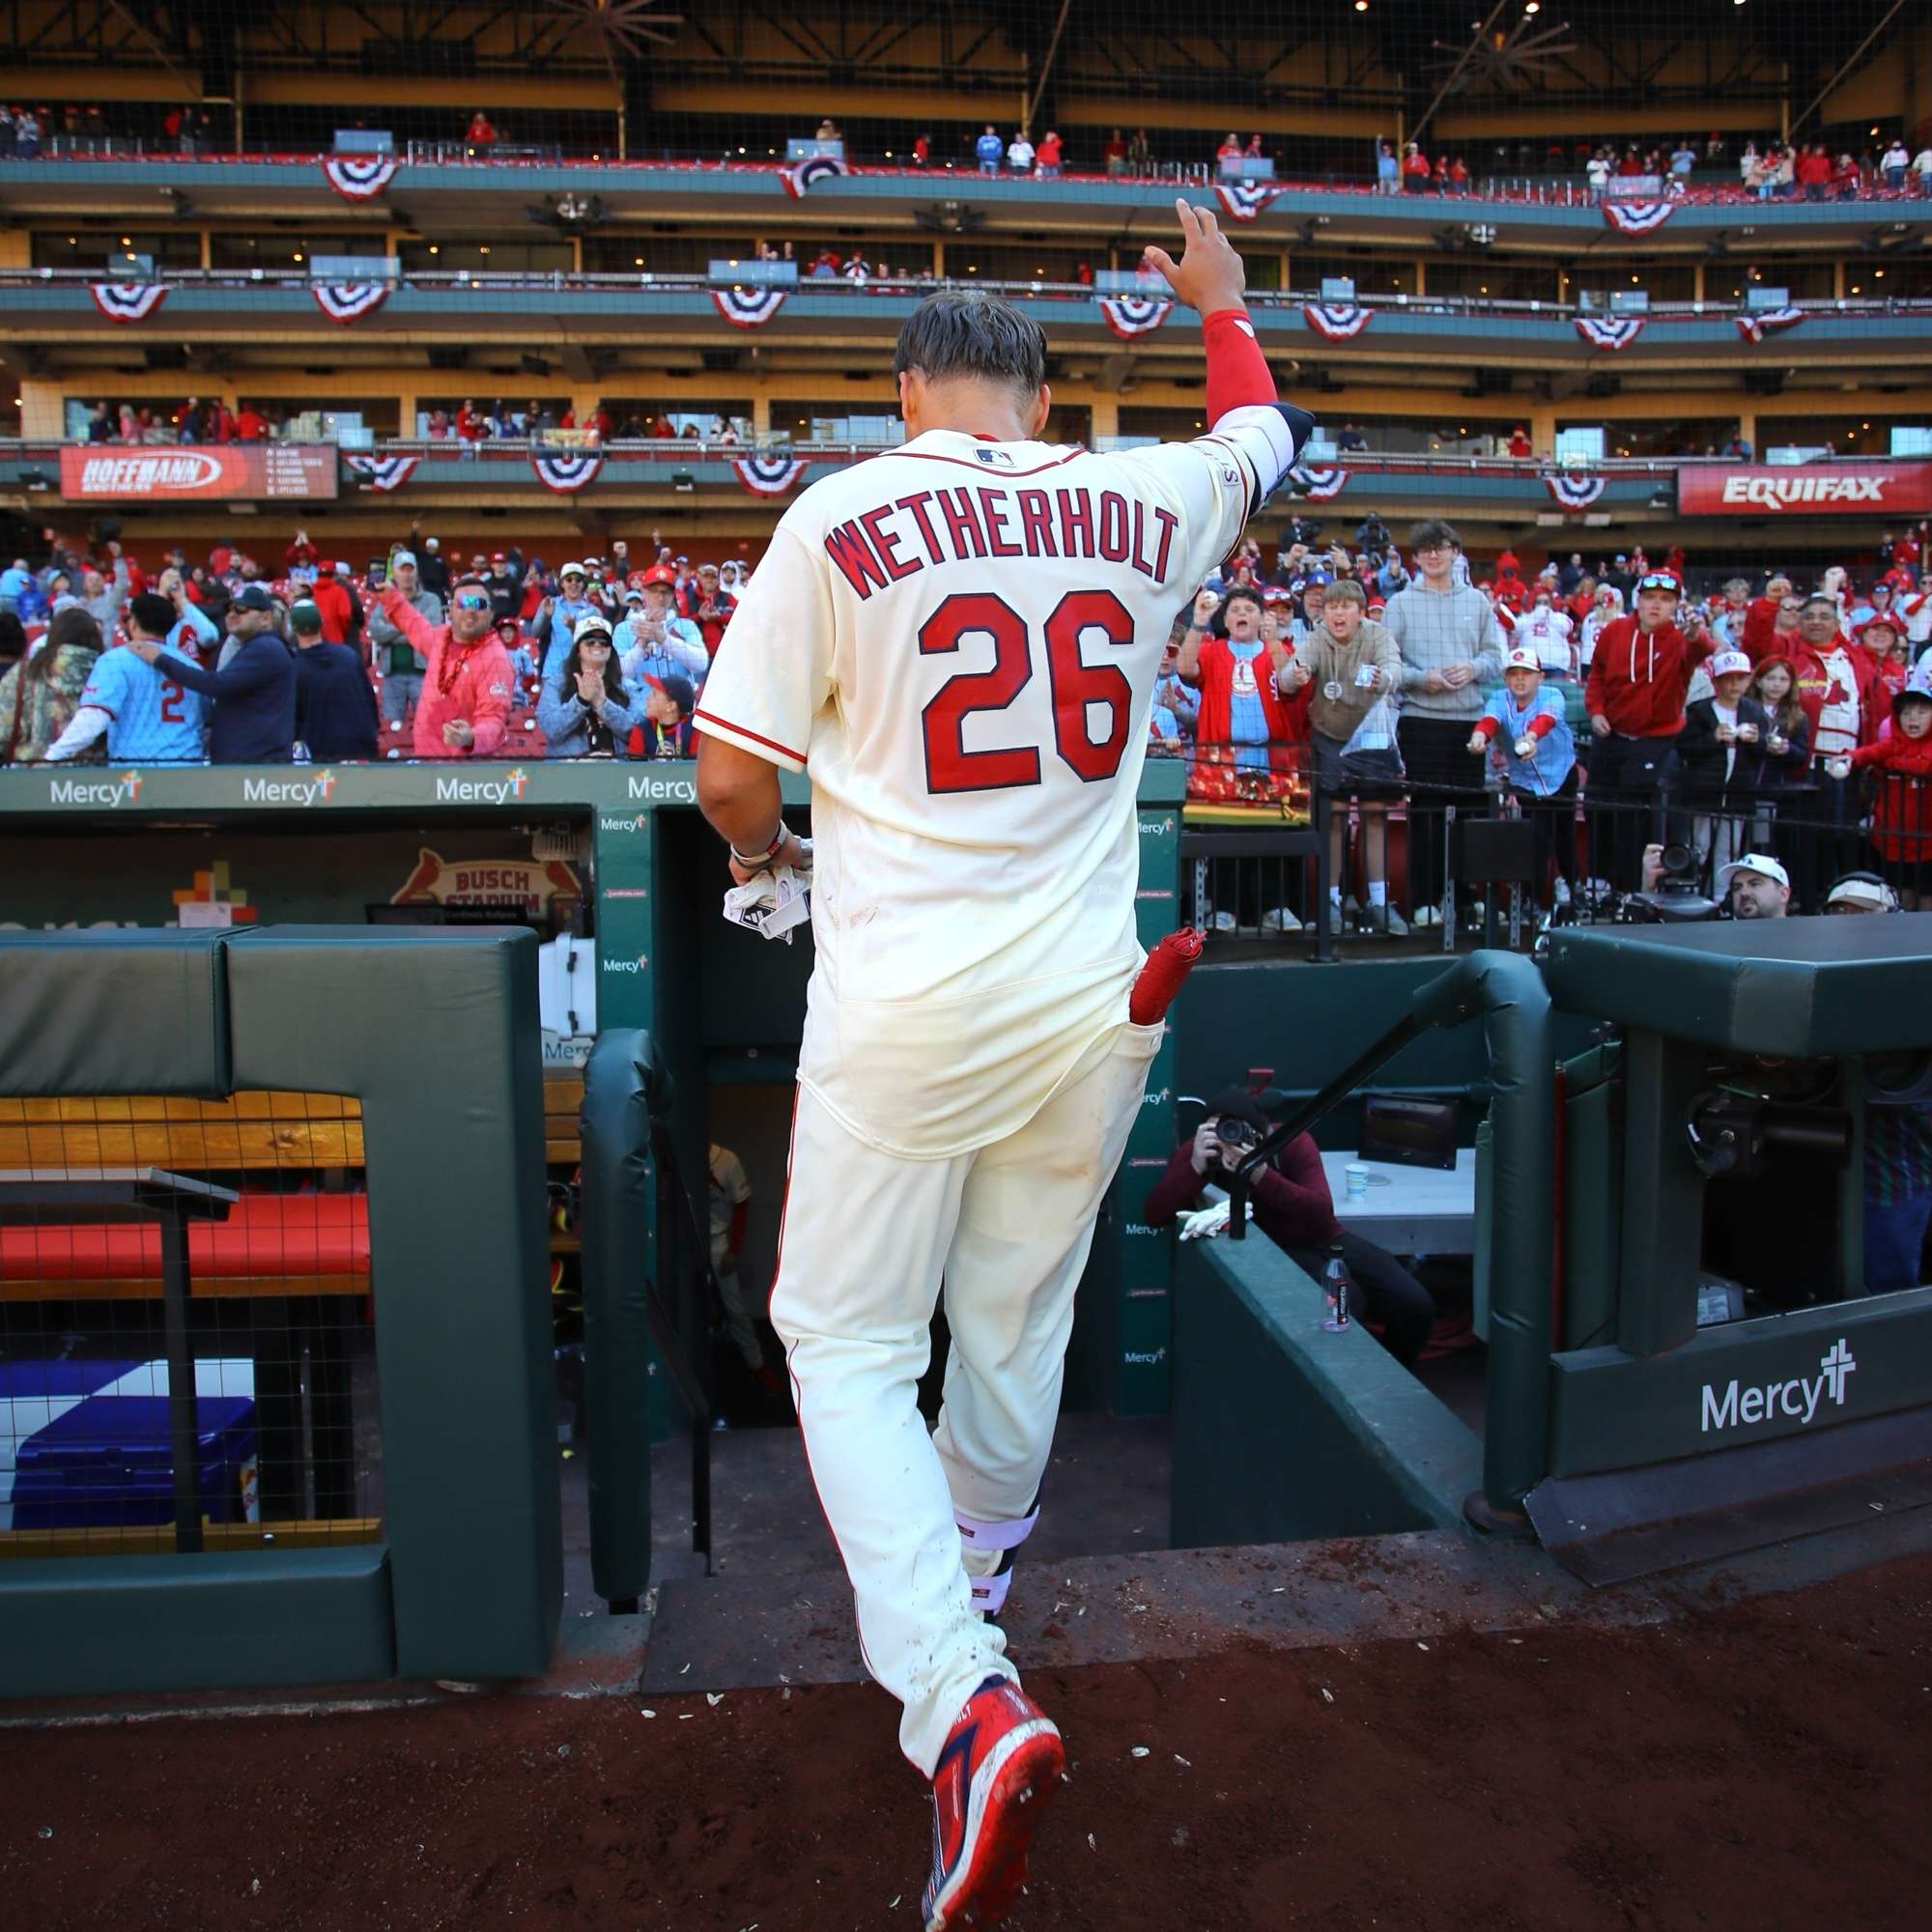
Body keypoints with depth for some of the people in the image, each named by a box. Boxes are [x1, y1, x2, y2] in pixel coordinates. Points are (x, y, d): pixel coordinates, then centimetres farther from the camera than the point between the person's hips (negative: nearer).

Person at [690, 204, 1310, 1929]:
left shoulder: (844, 516, -6)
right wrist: (1224, 303, 44)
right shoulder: (1137, 509, 4)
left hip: (904, 1011, -4)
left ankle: (959, 1692, -6)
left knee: (849, 1343, 9)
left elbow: (729, 774, -5)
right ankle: (973, 1575, 44)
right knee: (1019, 1322, 21)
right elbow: (1267, 436, 27)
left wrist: (760, 849, 17)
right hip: (1086, 1007, 5)